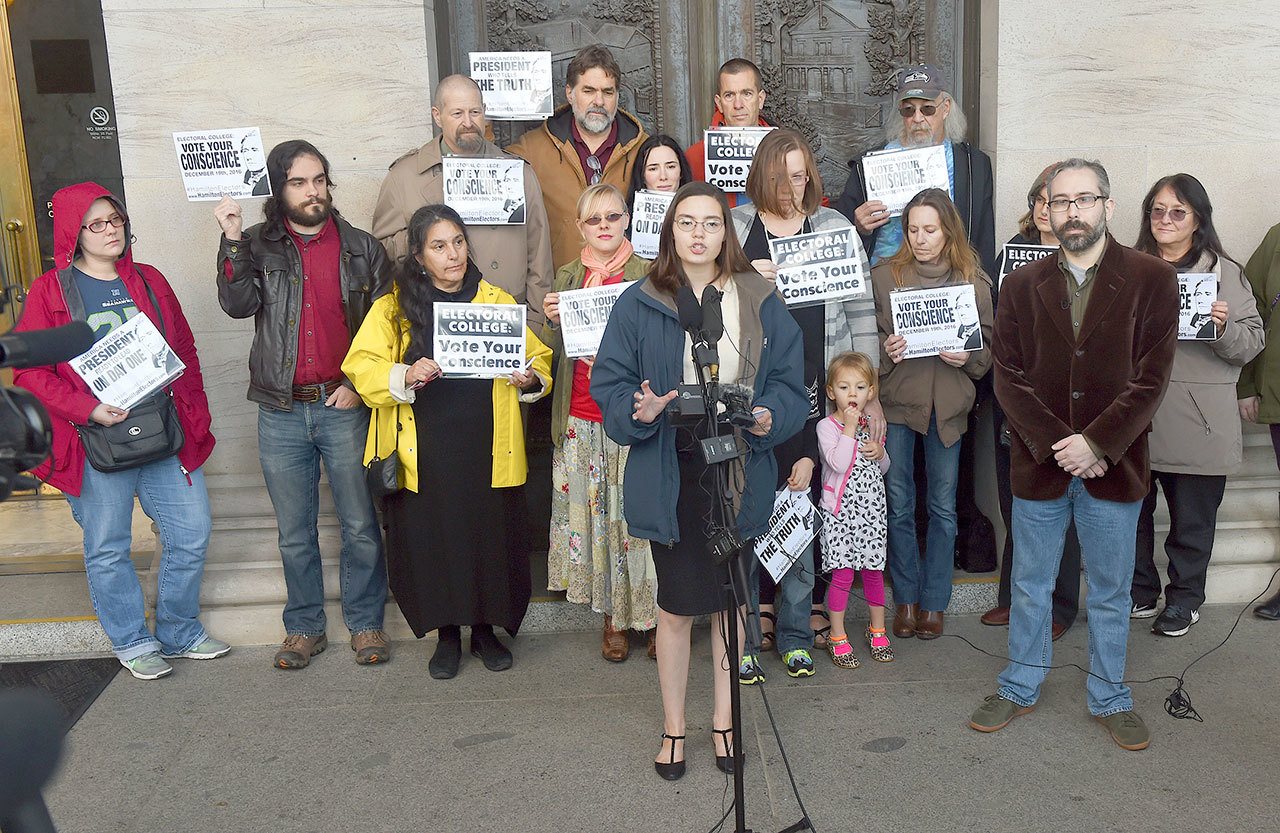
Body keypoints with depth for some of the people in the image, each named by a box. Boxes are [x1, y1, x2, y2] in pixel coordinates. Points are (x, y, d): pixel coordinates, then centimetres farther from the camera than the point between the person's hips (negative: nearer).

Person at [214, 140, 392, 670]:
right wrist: (232, 240, -19)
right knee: (294, 532, 11)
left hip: (345, 407, -1)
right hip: (281, 412, 1)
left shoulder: (362, 249, 4)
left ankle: (366, 623, 22)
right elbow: (237, 304, -12)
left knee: (360, 525, 6)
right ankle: (304, 626, 26)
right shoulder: (258, 247, 4)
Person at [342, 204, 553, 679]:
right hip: (426, 456, -1)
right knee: (432, 542, 5)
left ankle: (485, 629, 27)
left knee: (491, 538, 6)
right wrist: (405, 376, -22)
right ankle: (447, 635, 25)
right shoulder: (393, 308, 3)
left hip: (488, 453, 1)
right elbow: (361, 367, -4)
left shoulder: (499, 302, 8)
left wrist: (530, 380, -10)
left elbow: (538, 357, 12)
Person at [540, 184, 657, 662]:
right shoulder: (568, 277, 11)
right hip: (582, 420, 3)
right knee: (593, 514, 7)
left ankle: (653, 615, 13)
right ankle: (612, 618, 20)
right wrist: (552, 321, -7)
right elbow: (556, 353, 12)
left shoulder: (647, 275, 1)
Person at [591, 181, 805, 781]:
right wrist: (639, 410, -22)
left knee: (730, 601, 14)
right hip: (671, 474, -1)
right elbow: (609, 383, -2)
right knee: (677, 605, 8)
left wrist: (768, 417, -16)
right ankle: (673, 725, 28)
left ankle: (724, 718, 33)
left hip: (740, 471, 2)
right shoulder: (640, 304, -2)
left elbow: (789, 381, 4)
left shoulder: (760, 301, 4)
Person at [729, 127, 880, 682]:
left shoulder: (835, 228, 9)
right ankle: (747, 634, 14)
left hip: (817, 392, 1)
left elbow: (862, 313, 9)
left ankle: (796, 633, 21)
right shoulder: (734, 227, 7)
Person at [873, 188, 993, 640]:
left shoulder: (973, 281, 3)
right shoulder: (884, 276, 1)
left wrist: (967, 357, -13)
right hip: (896, 400, 0)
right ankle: (906, 598, 20)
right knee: (899, 507, 6)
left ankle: (934, 601, 21)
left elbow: (989, 346, 7)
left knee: (943, 508, 8)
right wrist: (885, 350, -16)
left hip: (948, 404, 0)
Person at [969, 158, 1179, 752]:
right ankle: (1020, 688, 31)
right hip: (1039, 464, 1)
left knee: (1111, 592, 12)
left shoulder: (1151, 279, -2)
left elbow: (1151, 377, -8)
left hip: (1113, 466, -1)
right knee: (1029, 588, 14)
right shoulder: (1022, 286, 3)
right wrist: (1055, 446, -14)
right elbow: (1008, 378, -2)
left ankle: (1110, 699, 30)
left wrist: (1096, 444, -16)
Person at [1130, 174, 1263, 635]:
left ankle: (1184, 598, 25)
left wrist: (1223, 327, -18)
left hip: (1197, 421, -2)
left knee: (1192, 519, 7)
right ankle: (1139, 591, 26)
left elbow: (1252, 344, 0)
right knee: (1131, 510, 9)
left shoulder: (1224, 273, 2)